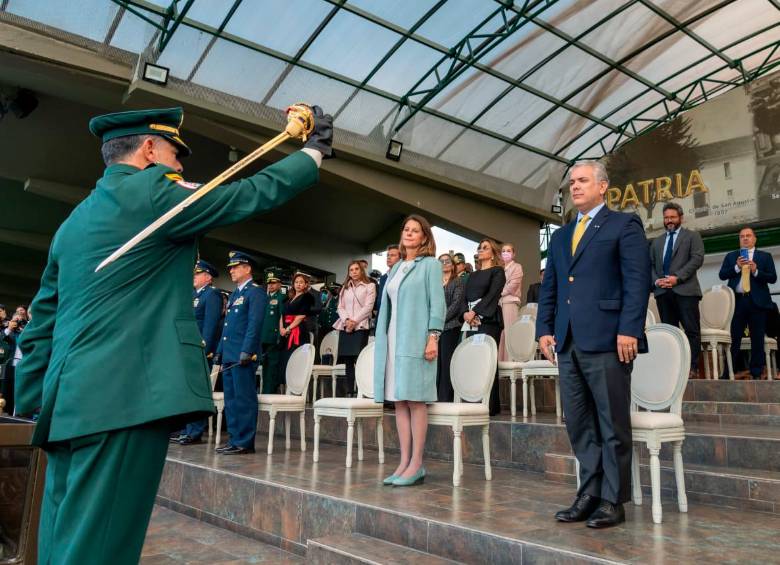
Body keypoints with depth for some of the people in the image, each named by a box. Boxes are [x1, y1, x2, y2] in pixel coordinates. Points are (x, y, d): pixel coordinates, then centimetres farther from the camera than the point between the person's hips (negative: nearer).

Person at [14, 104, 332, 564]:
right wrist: (316, 148, 12)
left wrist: (36, 407, 24)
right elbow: (255, 194, -1)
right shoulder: (150, 190, -4)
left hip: (72, 402, 9)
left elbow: (41, 326, 20)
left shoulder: (74, 221, 20)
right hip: (124, 395, -9)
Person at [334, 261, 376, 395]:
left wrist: (354, 321, -12)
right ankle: (349, 392, 4)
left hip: (360, 327, -4)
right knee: (348, 361, 2)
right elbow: (340, 307, 13)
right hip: (345, 327, 5)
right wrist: (346, 320, -7)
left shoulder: (369, 286, 6)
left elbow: (368, 307, -4)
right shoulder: (345, 288, 21)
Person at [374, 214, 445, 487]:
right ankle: (404, 462, 10)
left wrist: (433, 337, -15)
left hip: (416, 340, -6)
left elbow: (437, 304, -6)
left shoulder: (430, 264, 2)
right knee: (399, 401, 5)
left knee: (415, 400, -6)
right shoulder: (396, 268, 20)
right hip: (393, 339, 7)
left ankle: (416, 464, 0)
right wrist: (384, 340, 14)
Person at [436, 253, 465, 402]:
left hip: (450, 327, -4)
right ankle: (436, 397, 7)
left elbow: (456, 303, -6)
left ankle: (446, 399, -3)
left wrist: (442, 319, -12)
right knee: (435, 363, 2)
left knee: (446, 362, -6)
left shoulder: (458, 281, 5)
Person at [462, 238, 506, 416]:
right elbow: (466, 297, 15)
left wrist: (474, 312, -16)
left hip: (488, 320, -6)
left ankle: (491, 405, -6)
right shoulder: (472, 275, 24)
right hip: (471, 322, 6)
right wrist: (465, 313, -5)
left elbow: (492, 295, -8)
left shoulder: (497, 271, 5)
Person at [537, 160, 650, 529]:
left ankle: (612, 501, 13)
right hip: (568, 342, 7)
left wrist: (628, 330, -16)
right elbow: (549, 287, 19)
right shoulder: (561, 236, 22)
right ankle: (590, 494, 21)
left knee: (613, 424, 2)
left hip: (606, 340, -6)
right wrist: (544, 328, 8)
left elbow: (637, 280, -7)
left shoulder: (624, 225, 2)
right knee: (578, 423, 10)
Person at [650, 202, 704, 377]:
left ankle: (692, 367, -4)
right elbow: (650, 264, 17)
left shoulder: (692, 236, 10)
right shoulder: (657, 241, 23)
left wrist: (677, 277, -14)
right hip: (663, 291, 4)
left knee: (691, 330, -6)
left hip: (685, 289, -4)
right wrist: (656, 280, -4)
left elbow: (697, 259, -4)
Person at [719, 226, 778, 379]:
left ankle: (756, 374, 7)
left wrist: (756, 271, -12)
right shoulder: (730, 256, 15)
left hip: (757, 302, 0)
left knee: (757, 339, 1)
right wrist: (737, 267, -11)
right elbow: (722, 275, 4)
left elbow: (773, 278, 3)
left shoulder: (765, 256, 12)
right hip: (736, 301, 1)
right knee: (733, 338, 0)